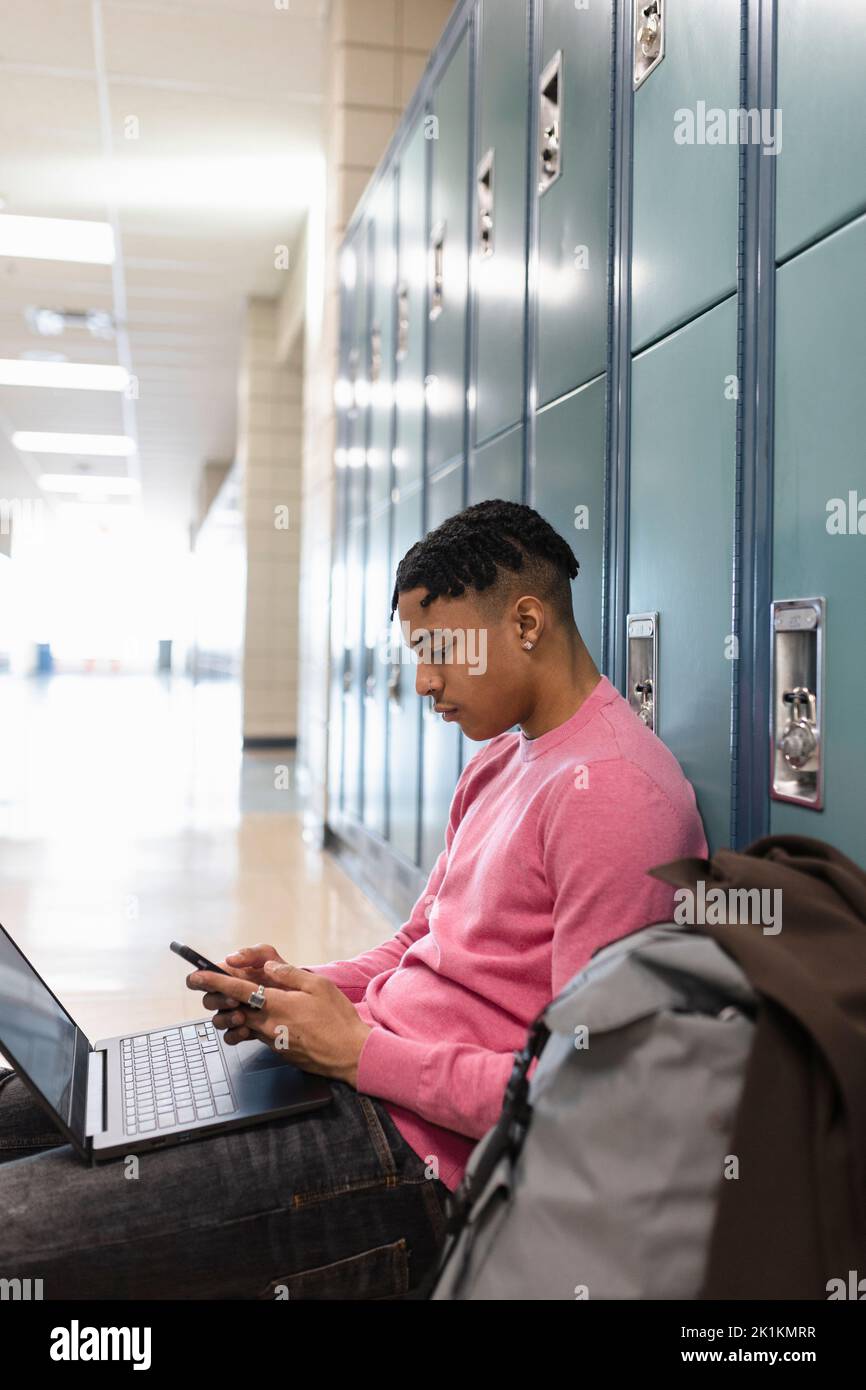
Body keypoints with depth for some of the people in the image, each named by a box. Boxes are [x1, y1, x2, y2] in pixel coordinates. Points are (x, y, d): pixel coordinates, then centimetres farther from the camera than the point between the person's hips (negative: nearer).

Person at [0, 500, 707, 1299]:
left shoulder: (613, 791, -19)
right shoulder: (501, 757, 13)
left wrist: (363, 1052, -18)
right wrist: (312, 989, 2)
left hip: (420, 1149, -10)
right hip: (365, 1061, 10)